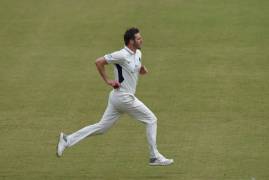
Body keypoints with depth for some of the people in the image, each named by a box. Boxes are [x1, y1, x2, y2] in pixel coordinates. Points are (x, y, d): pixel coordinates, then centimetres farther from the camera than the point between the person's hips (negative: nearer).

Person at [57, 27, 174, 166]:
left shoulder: (138, 54, 9)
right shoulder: (122, 55, -18)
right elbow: (99, 62, -16)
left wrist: (142, 70, 2)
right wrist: (107, 81, -14)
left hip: (117, 98, 9)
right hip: (124, 97, -9)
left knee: (102, 127, 10)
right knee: (151, 120, -1)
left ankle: (67, 140, 11)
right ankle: (154, 157, 5)